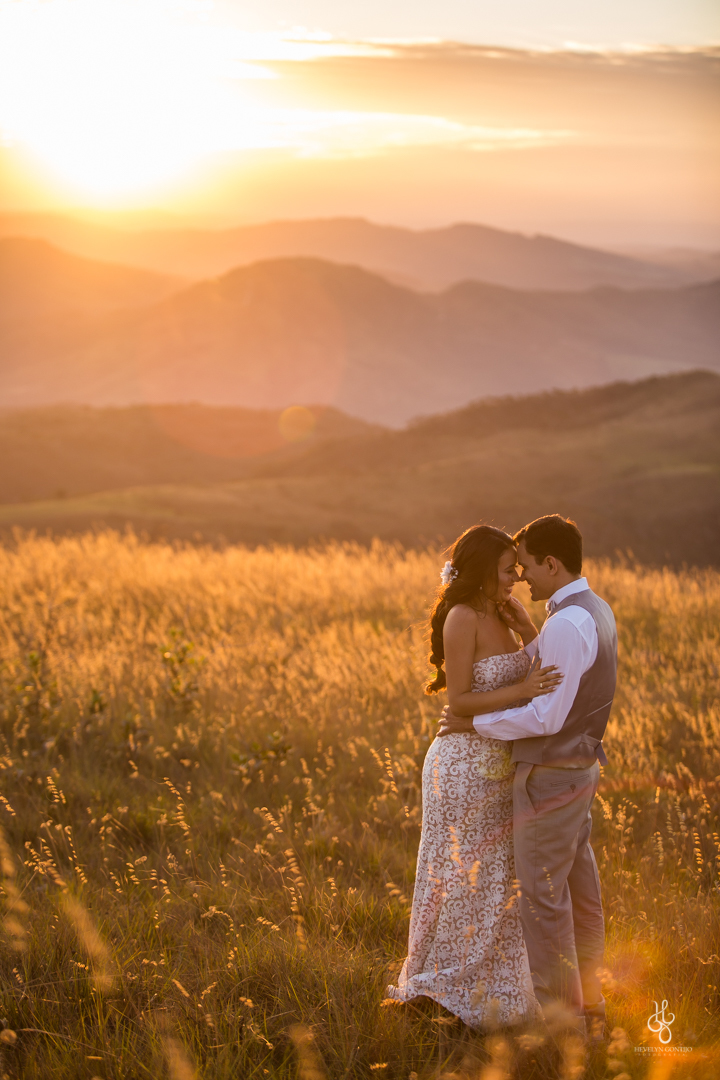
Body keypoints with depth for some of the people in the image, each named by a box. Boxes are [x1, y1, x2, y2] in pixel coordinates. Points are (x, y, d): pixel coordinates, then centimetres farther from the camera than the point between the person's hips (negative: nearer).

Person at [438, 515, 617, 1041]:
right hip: (579, 768, 10)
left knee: (543, 899, 0)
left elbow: (546, 717, -26)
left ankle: (561, 1020, 8)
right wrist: (527, 634, 6)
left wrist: (474, 722, -15)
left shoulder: (566, 624, -24)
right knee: (579, 893, 15)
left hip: (550, 778, -10)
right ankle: (589, 1007, 24)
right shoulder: (596, 611, 9)